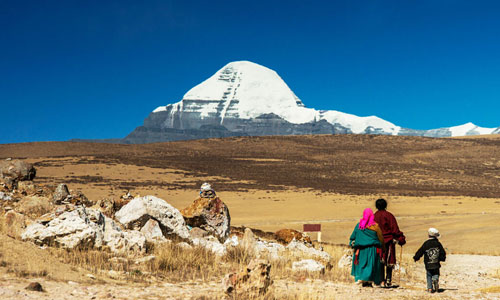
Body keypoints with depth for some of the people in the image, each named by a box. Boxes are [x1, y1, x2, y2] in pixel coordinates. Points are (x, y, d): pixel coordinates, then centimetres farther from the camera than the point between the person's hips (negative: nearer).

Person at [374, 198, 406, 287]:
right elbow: (395, 229, -10)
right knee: (390, 262, 2)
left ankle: (382, 280, 7)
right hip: (389, 241, -4)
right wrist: (401, 239, -5)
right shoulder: (389, 215, -6)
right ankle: (388, 280, -5)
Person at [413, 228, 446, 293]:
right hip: (436, 264, 1)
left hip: (428, 264, -1)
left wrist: (415, 258, 13)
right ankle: (435, 279, -23)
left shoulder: (426, 244, -4)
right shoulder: (438, 244, 0)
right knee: (436, 274, 10)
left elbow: (420, 252, 0)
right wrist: (442, 258, 26)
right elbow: (443, 253, 7)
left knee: (429, 275, 10)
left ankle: (430, 288, 4)